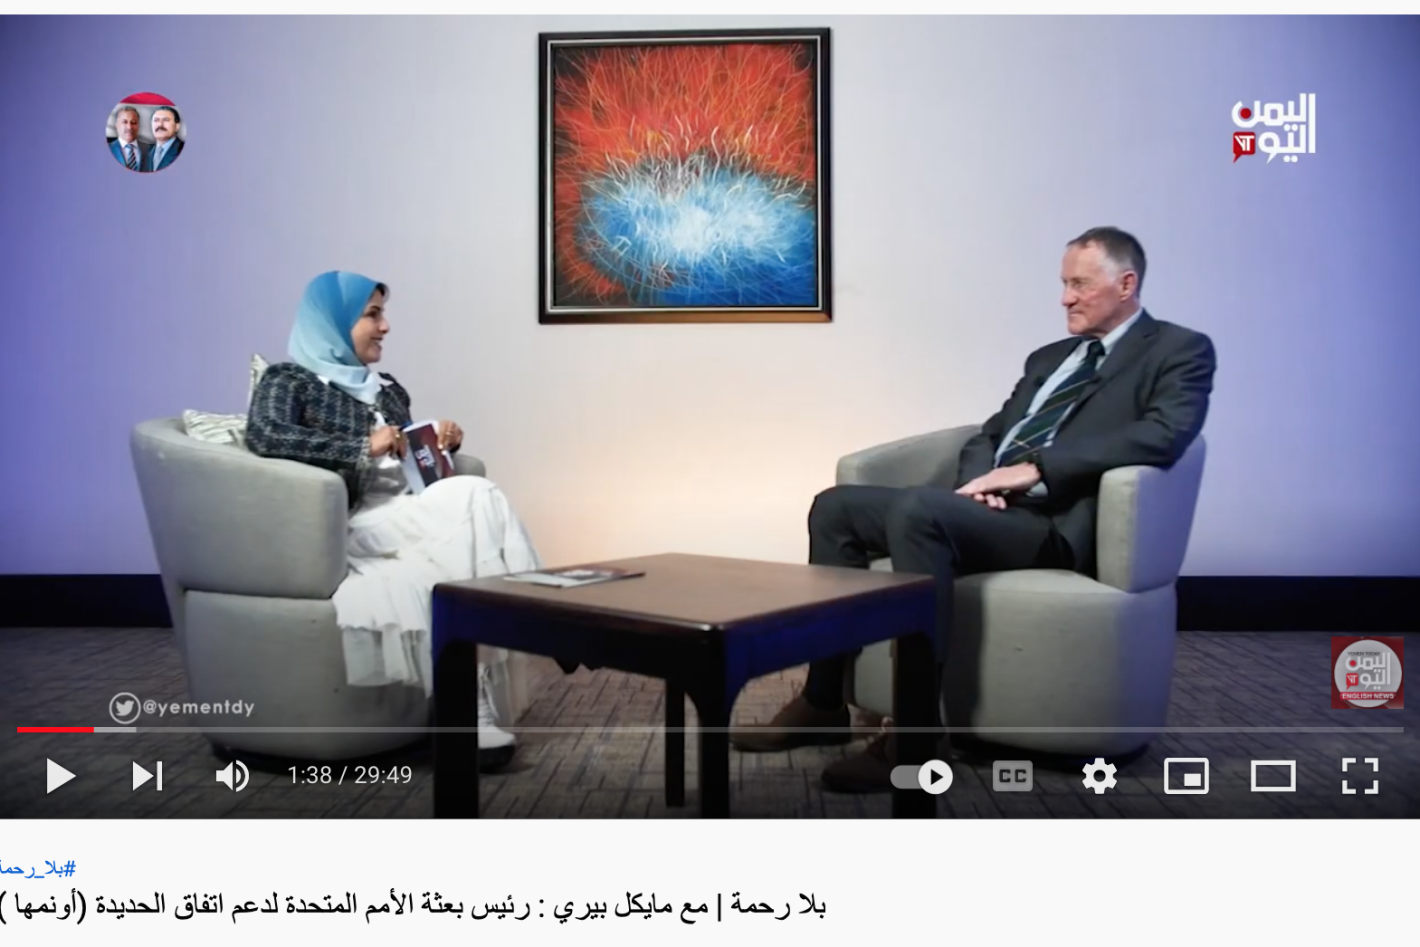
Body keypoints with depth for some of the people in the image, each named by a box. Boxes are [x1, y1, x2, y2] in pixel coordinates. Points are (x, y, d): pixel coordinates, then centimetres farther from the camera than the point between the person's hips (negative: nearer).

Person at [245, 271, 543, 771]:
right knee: (475, 497, -28)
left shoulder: (386, 387, 26)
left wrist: (443, 442, 9)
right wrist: (363, 446, -19)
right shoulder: (288, 380, 5)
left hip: (411, 514, 6)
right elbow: (262, 435, -16)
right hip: (358, 521, -6)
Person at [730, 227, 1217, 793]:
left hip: (1054, 521, -8)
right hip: (991, 508, 8)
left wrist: (1035, 469, -19)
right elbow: (988, 434, 24)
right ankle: (824, 703, -3)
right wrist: (980, 479, -2)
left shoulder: (1179, 351, 5)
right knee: (835, 507, -7)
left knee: (917, 507, -34)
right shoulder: (1049, 358, 27)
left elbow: (1164, 435, -15)